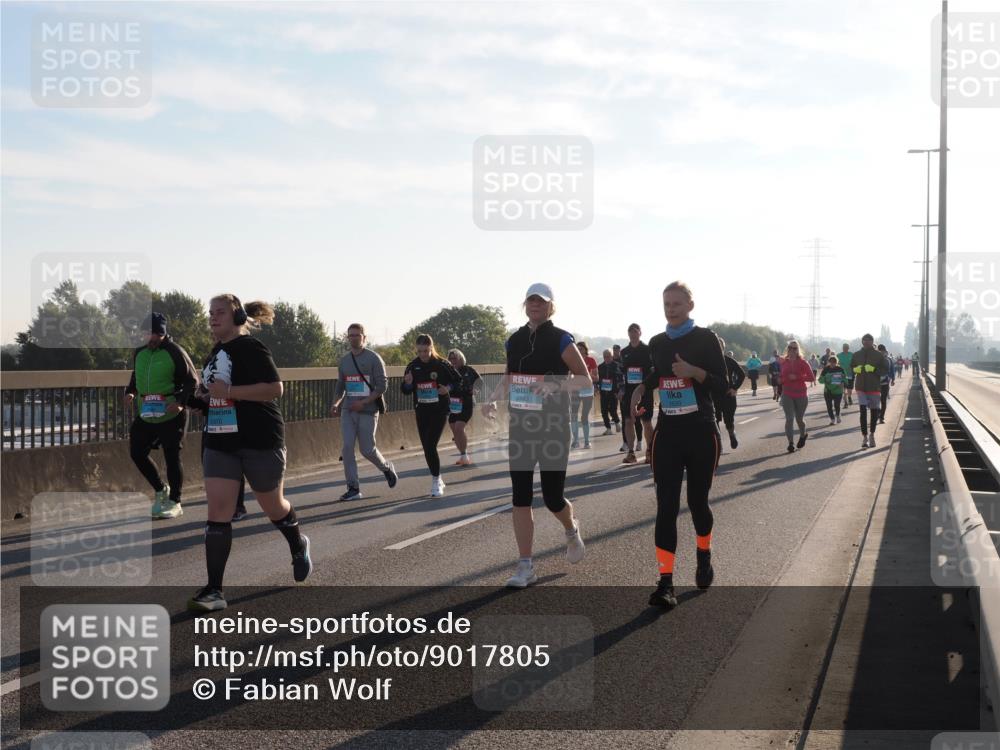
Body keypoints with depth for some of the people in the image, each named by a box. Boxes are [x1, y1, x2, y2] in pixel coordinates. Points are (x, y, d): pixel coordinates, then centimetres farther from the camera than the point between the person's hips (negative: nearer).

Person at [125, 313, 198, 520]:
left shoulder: (175, 352, -11)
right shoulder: (139, 353, 9)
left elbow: (192, 381, -9)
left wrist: (181, 401, -22)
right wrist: (130, 392, 4)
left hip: (171, 416, -7)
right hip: (145, 415, 7)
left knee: (172, 457, -1)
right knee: (137, 453, 8)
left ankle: (175, 502, 13)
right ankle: (160, 490, 29)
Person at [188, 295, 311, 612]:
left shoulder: (250, 347, -12)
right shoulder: (216, 352, 13)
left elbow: (275, 388, -22)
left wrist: (228, 391, -26)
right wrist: (203, 396, 6)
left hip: (261, 441, -6)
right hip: (220, 443, 6)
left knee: (273, 505, 12)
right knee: (217, 512, -6)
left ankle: (299, 546, 45)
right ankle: (214, 591, -8)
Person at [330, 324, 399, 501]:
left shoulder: (374, 359, -4)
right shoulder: (344, 361, 12)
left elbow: (382, 386, -9)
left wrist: (363, 402, -18)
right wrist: (336, 403, 2)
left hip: (368, 411, -5)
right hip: (348, 411, 5)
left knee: (367, 450, -2)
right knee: (347, 447, -7)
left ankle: (387, 468, 29)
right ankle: (353, 488, -3)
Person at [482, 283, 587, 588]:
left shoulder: (560, 340, -7)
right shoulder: (515, 340, 7)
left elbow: (585, 379, -9)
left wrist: (554, 385, -25)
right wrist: (493, 400, 0)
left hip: (553, 427, -4)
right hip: (520, 426, 4)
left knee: (552, 497, 0)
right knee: (520, 496, -1)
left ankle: (572, 530, 36)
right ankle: (525, 566, 4)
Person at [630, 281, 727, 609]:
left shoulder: (705, 339, -6)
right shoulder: (657, 343, 8)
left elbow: (722, 386, -8)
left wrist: (693, 371, -24)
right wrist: (642, 388, 7)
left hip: (701, 433, -3)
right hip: (667, 433, 3)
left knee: (697, 501, 10)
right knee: (666, 507, -7)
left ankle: (704, 556, 39)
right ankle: (665, 582, -12)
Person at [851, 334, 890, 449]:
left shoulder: (879, 355, -1)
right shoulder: (856, 355, 5)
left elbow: (885, 370, -4)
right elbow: (851, 368, 14)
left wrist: (873, 369, -20)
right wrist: (856, 369, -9)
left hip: (874, 387, 0)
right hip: (861, 387, 0)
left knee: (874, 411, 8)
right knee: (863, 411, -9)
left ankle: (872, 434, 27)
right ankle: (864, 437, -6)